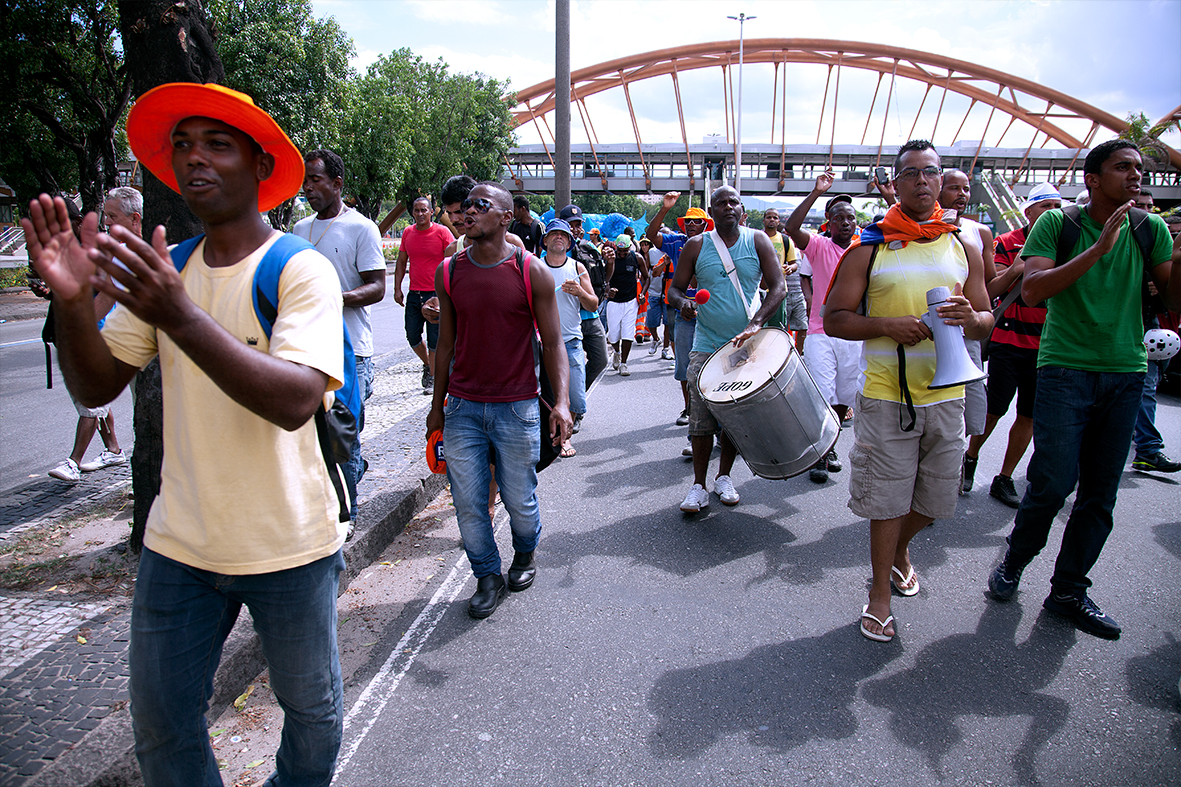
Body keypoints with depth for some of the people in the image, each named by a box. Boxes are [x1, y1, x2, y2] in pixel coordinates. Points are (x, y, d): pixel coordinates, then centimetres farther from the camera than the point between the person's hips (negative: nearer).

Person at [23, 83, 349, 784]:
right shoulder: (162, 272, 4)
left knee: (312, 711, 16)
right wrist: (73, 302, -16)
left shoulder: (301, 269, -13)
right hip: (179, 543, 5)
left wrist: (181, 317, -37)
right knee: (161, 725, 17)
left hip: (288, 546, -4)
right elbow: (97, 386, 2)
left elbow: (296, 402, -27)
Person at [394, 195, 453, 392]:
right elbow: (401, 262, 16)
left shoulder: (442, 232, -5)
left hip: (436, 293, -4)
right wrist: (397, 288, 8)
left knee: (434, 339, 0)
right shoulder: (408, 233, 8)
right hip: (414, 294, 5)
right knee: (412, 336, 8)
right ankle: (427, 364, 34)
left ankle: (432, 377, 11)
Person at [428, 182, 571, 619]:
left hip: (517, 409, -2)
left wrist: (562, 402, -17)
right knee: (468, 502, 5)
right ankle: (488, 577, 27)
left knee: (519, 500, 9)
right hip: (462, 408, 3)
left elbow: (553, 343, -5)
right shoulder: (449, 272, 3)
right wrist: (437, 404, 13)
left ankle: (524, 555, 40)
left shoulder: (532, 272, -6)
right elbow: (446, 342, 11)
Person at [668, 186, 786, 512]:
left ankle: (724, 477, 27)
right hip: (706, 346, -1)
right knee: (700, 418, -5)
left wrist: (755, 323, -22)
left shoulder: (758, 241, 1)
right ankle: (698, 485, 8)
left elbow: (778, 286, -7)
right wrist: (683, 302, -20)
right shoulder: (696, 246, 1)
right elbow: (674, 289, 5)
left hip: (746, 345, 1)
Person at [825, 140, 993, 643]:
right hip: (887, 396, -4)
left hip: (946, 394, 4)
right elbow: (834, 318, -4)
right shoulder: (869, 248, -1)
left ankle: (899, 550, 45)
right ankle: (880, 591, 20)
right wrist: (888, 326, -19)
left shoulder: (962, 247, 9)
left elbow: (987, 320, 12)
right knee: (886, 498, 3)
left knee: (935, 497, 15)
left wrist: (971, 319, -12)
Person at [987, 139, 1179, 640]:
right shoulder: (1057, 223, -2)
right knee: (1053, 482, -8)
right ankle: (1014, 562, 18)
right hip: (1066, 368, -4)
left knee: (1100, 493, 6)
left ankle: (1068, 591, 18)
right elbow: (1032, 290, -15)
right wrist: (1099, 248, -21)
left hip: (1126, 373, 4)